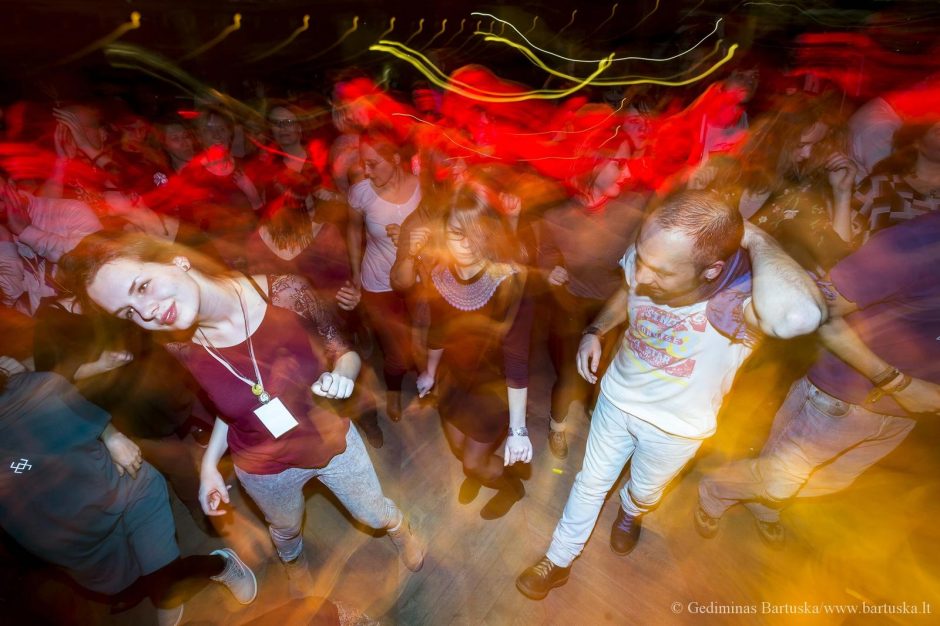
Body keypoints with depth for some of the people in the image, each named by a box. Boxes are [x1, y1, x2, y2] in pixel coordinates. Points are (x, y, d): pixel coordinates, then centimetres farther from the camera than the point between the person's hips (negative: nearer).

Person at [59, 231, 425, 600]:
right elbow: (233, 406, -2)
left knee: (373, 514, 25)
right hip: (265, 469, 1)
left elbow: (344, 352, -15)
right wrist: (209, 464, -9)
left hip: (334, 441, -1)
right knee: (286, 529, 34)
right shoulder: (178, 349, -22)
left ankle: (397, 526, 64)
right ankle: (293, 559, 73)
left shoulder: (285, 293, -30)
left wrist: (341, 374, -35)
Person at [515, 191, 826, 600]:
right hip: (618, 396, 2)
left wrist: (754, 238, -48)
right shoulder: (646, 261, -24)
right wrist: (595, 331, -14)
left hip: (676, 426, -2)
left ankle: (630, 511, 68)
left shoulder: (742, 294, -38)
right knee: (591, 482, 20)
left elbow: (798, 317, -64)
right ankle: (559, 560, 47)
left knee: (644, 490, 28)